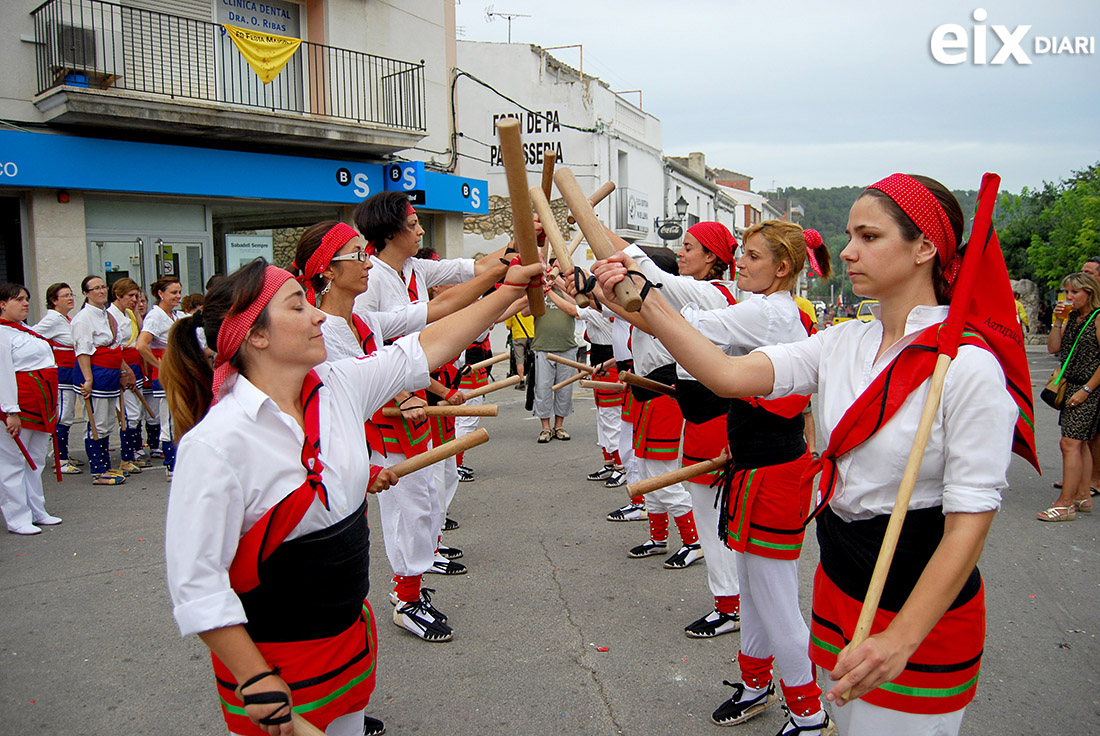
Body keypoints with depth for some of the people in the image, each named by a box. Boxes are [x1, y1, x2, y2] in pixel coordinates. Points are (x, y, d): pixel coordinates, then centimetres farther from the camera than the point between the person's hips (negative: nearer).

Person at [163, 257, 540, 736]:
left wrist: (510, 288, 5)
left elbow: (427, 347, 4)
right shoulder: (215, 443, -24)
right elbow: (196, 584, -21)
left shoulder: (339, 384, -5)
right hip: (275, 660, -6)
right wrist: (256, 681, -19)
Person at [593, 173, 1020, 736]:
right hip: (838, 585, 6)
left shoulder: (968, 365, -18)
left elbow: (970, 520, -19)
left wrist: (901, 639, -24)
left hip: (925, 611, -6)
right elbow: (731, 375, -13)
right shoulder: (842, 343, -1)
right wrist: (647, 305, -23)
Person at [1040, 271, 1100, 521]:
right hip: (1071, 386, 8)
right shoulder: (1072, 317, 11)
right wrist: (1058, 322, -4)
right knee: (1079, 443, 14)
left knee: (1070, 443, -12)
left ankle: (1065, 503, -9)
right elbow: (1053, 348, 7)